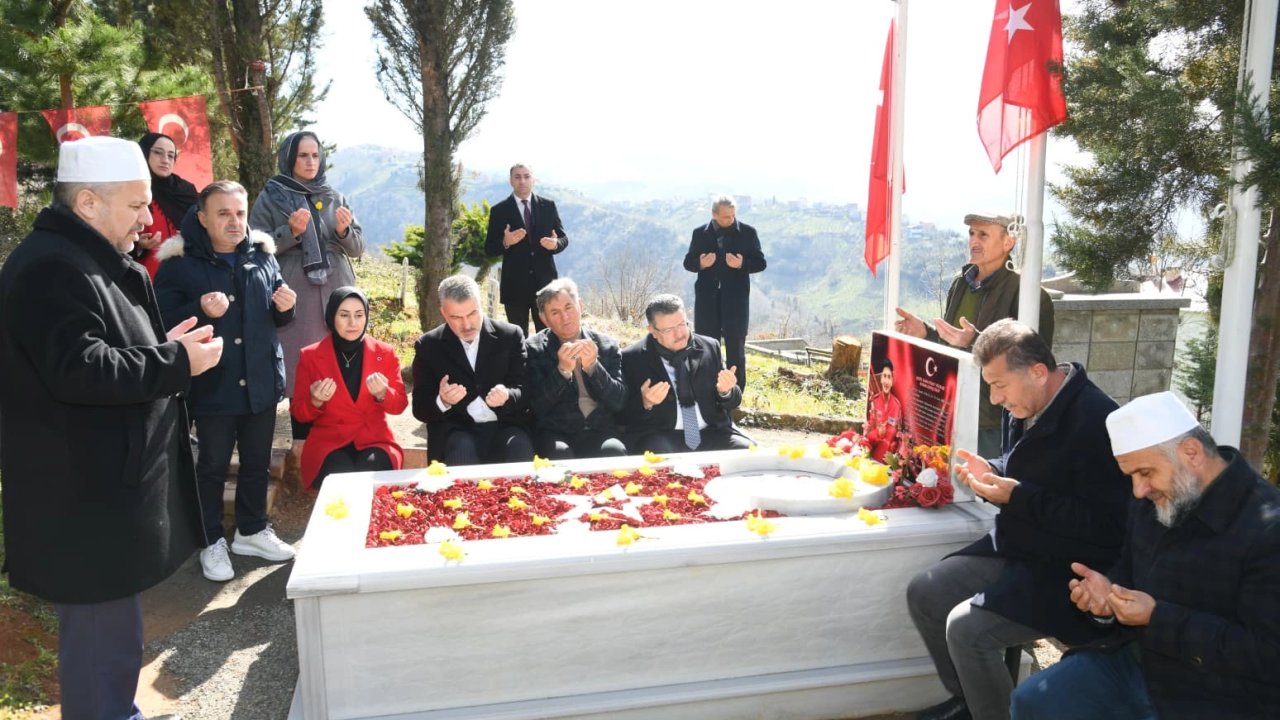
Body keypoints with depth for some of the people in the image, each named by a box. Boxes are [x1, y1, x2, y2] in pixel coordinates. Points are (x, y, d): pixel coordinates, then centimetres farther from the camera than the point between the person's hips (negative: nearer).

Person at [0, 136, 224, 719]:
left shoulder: (89, 260, 16)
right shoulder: (52, 269, -19)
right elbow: (80, 371, -27)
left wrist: (165, 347, 6)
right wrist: (175, 361, -19)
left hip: (103, 486, 11)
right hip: (85, 499, -11)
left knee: (108, 628, 22)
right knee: (103, 636, -1)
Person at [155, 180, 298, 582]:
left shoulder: (262, 257, 5)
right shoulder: (180, 263, -9)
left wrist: (285, 307, -8)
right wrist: (200, 311, -27)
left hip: (261, 383, 4)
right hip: (212, 387, -4)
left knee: (257, 462, 16)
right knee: (213, 466, 10)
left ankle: (252, 531, 34)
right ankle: (213, 542, 25)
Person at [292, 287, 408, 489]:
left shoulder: (385, 353, 4)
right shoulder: (310, 356, 2)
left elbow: (400, 405, 6)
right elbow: (298, 413, 6)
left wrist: (383, 394, -16)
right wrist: (315, 402, -17)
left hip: (375, 441, 1)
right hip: (328, 443, 0)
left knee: (371, 473, -32)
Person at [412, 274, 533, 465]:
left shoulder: (510, 336, 4)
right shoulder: (428, 346, 5)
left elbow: (526, 391, 2)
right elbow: (421, 409, 3)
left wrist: (507, 396, -22)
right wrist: (442, 402, -20)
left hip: (505, 427, 1)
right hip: (455, 431, 0)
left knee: (520, 448, -31)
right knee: (462, 448, -33)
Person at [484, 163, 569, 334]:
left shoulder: (548, 206, 6)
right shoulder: (499, 210, 0)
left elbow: (564, 238, 8)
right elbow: (489, 249, -1)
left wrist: (555, 244, -15)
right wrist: (505, 242, -22)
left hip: (545, 281, 1)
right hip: (514, 285, -1)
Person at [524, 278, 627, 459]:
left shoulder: (607, 345, 8)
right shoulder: (533, 348, 4)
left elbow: (619, 401, 2)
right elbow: (537, 405, -4)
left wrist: (592, 366, -13)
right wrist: (563, 370, -18)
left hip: (599, 431, 2)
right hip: (555, 432, -2)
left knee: (615, 451, -29)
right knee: (560, 454, -34)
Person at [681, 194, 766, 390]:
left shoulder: (747, 232, 1)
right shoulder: (700, 233, 5)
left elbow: (760, 262, 1)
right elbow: (688, 262, 7)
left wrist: (742, 264, -19)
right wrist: (700, 263, -15)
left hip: (735, 298, -1)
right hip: (707, 298, 1)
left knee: (736, 348, 4)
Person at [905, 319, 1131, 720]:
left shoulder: (1095, 422, -25)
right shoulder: (1024, 408, 3)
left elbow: (1106, 527, -26)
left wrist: (1018, 497, -25)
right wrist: (990, 474, -2)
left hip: (1067, 572, -9)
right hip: (1015, 550, 9)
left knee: (967, 627, -24)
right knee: (923, 594, 4)